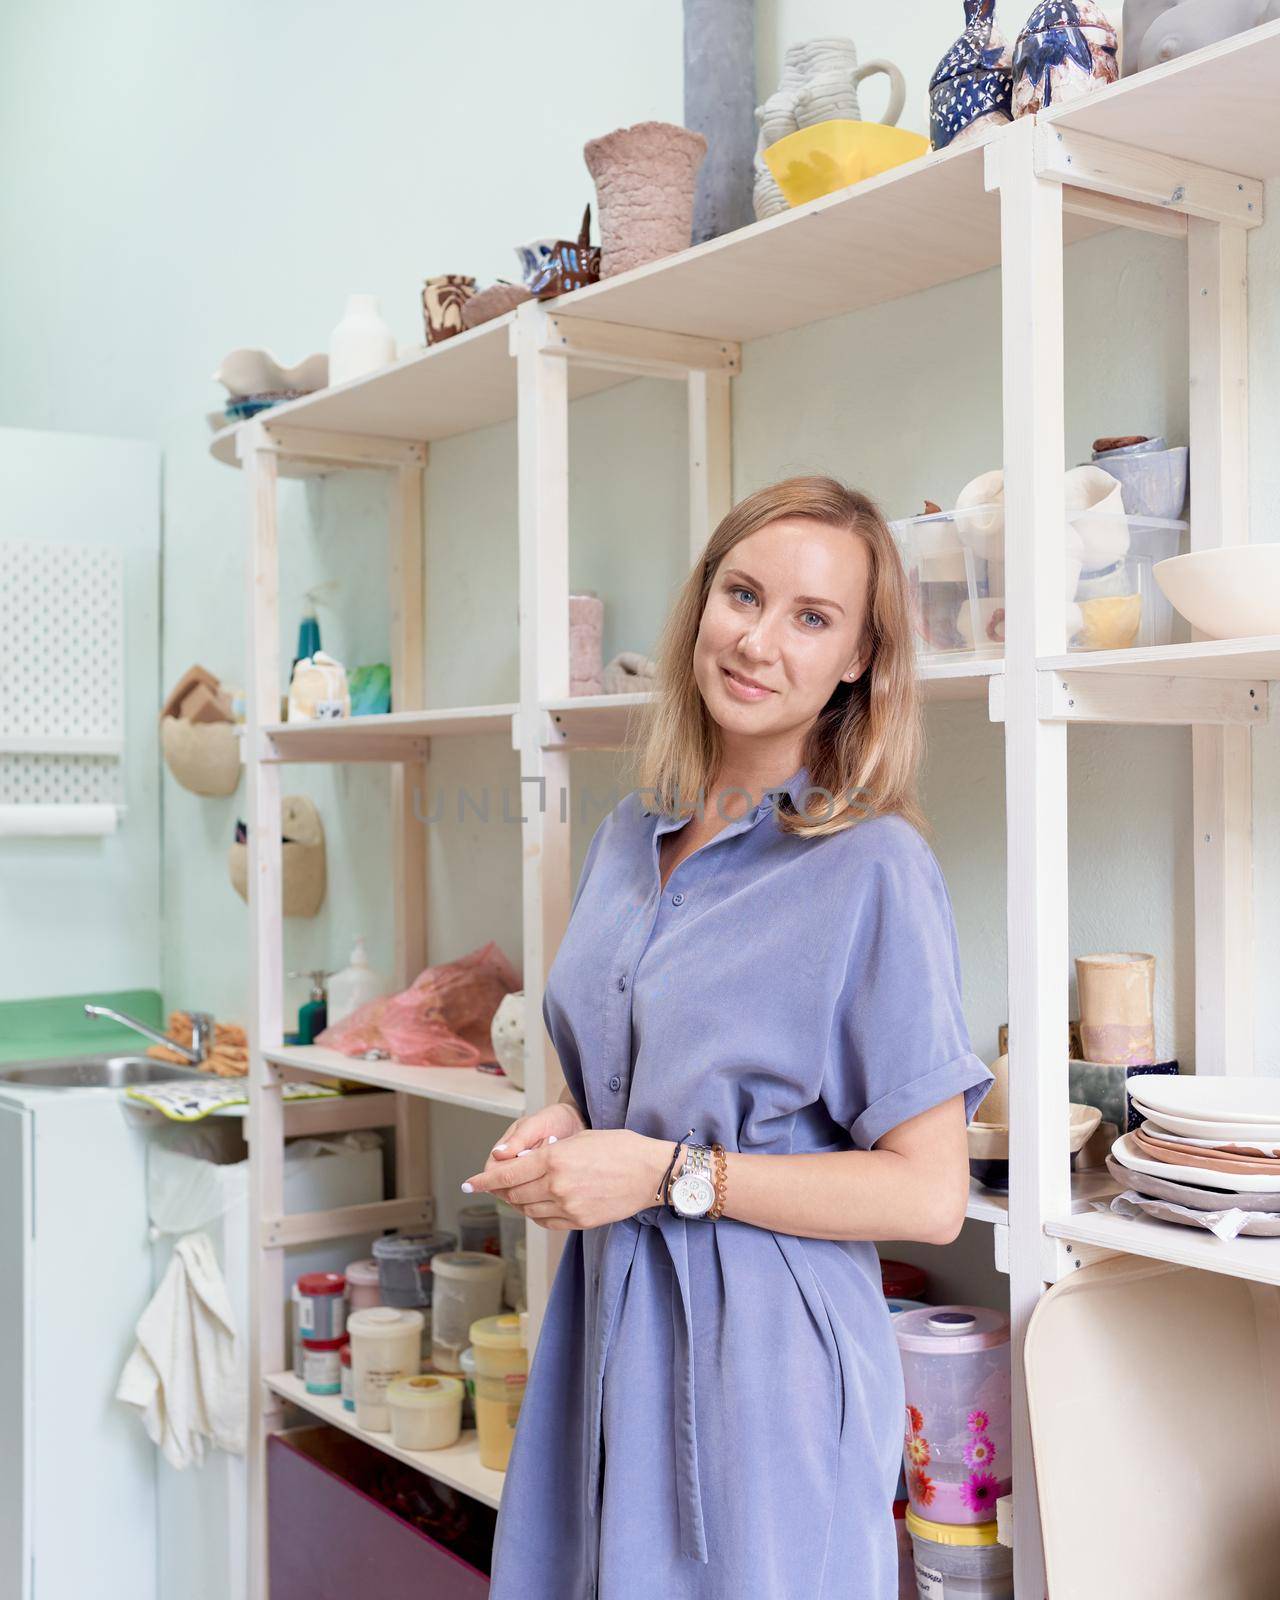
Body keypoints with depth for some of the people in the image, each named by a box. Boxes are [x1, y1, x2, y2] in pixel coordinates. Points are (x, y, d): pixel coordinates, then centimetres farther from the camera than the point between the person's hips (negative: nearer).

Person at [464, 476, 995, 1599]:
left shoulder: (874, 868, -14)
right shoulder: (630, 838, 7)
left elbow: (928, 1194, -15)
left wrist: (674, 1175, -18)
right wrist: (566, 1128, -2)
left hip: (765, 1367, -6)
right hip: (606, 1336, 6)